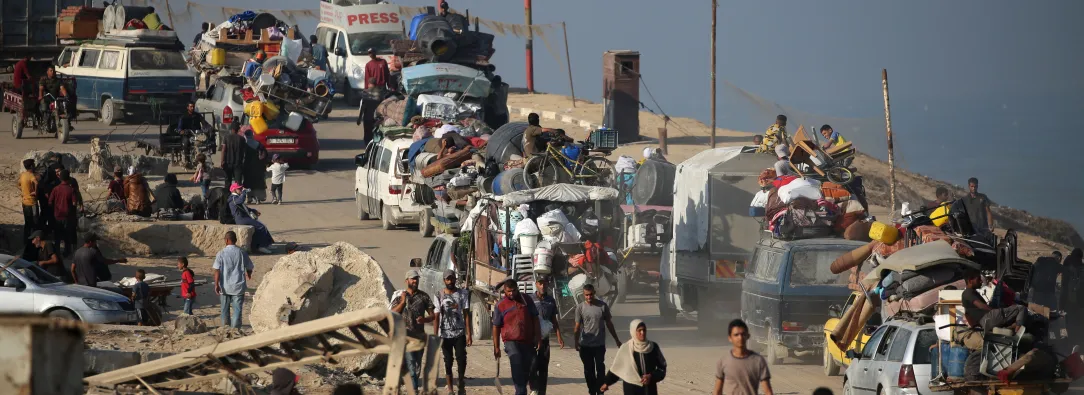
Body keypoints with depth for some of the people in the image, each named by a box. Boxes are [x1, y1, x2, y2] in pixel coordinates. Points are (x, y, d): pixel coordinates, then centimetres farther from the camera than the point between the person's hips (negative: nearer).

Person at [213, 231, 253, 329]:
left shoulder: (221, 253, -6)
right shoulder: (242, 253, -1)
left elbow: (217, 270, -13)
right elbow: (249, 267, 10)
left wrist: (216, 284, -12)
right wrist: (248, 275, 33)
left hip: (225, 286, 0)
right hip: (238, 286, 0)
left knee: (225, 309, 15)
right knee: (237, 309, 2)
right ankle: (235, 329, -5)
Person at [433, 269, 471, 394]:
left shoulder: (463, 294, 2)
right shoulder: (439, 296, 0)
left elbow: (466, 314, 0)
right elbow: (436, 317, -2)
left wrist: (468, 334, -6)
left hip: (459, 333, 0)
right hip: (445, 334, 0)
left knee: (461, 359, -8)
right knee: (448, 362, 4)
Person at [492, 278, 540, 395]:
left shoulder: (526, 300, 6)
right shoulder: (500, 305, -1)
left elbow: (535, 319, 11)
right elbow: (496, 327, 2)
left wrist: (538, 337, 3)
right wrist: (496, 347, -1)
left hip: (528, 341, 3)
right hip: (512, 342, -3)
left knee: (527, 369, 10)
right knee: (517, 369, -17)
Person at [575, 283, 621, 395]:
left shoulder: (603, 306, -2)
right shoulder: (580, 307, -4)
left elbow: (609, 323, 7)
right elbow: (578, 326, -2)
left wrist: (616, 339, 11)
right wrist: (576, 342, -11)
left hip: (599, 344, 0)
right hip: (585, 345, 0)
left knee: (600, 369, -4)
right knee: (589, 370, 7)